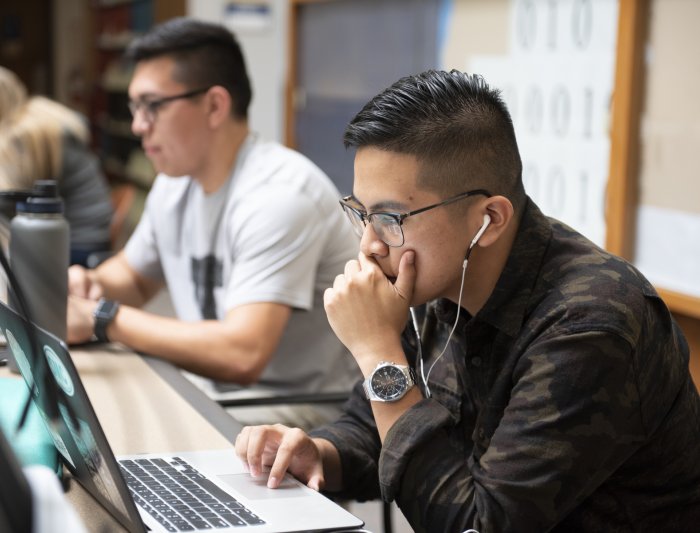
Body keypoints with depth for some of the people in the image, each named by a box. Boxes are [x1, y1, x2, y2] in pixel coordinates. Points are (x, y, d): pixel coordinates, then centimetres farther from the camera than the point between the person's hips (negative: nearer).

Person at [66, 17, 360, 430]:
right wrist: (90, 285, 0)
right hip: (222, 394, 8)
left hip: (312, 409, -8)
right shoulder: (175, 183, 5)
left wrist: (103, 319, -25)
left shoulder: (278, 193, -23)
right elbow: (133, 275, 25)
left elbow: (242, 355, -33)